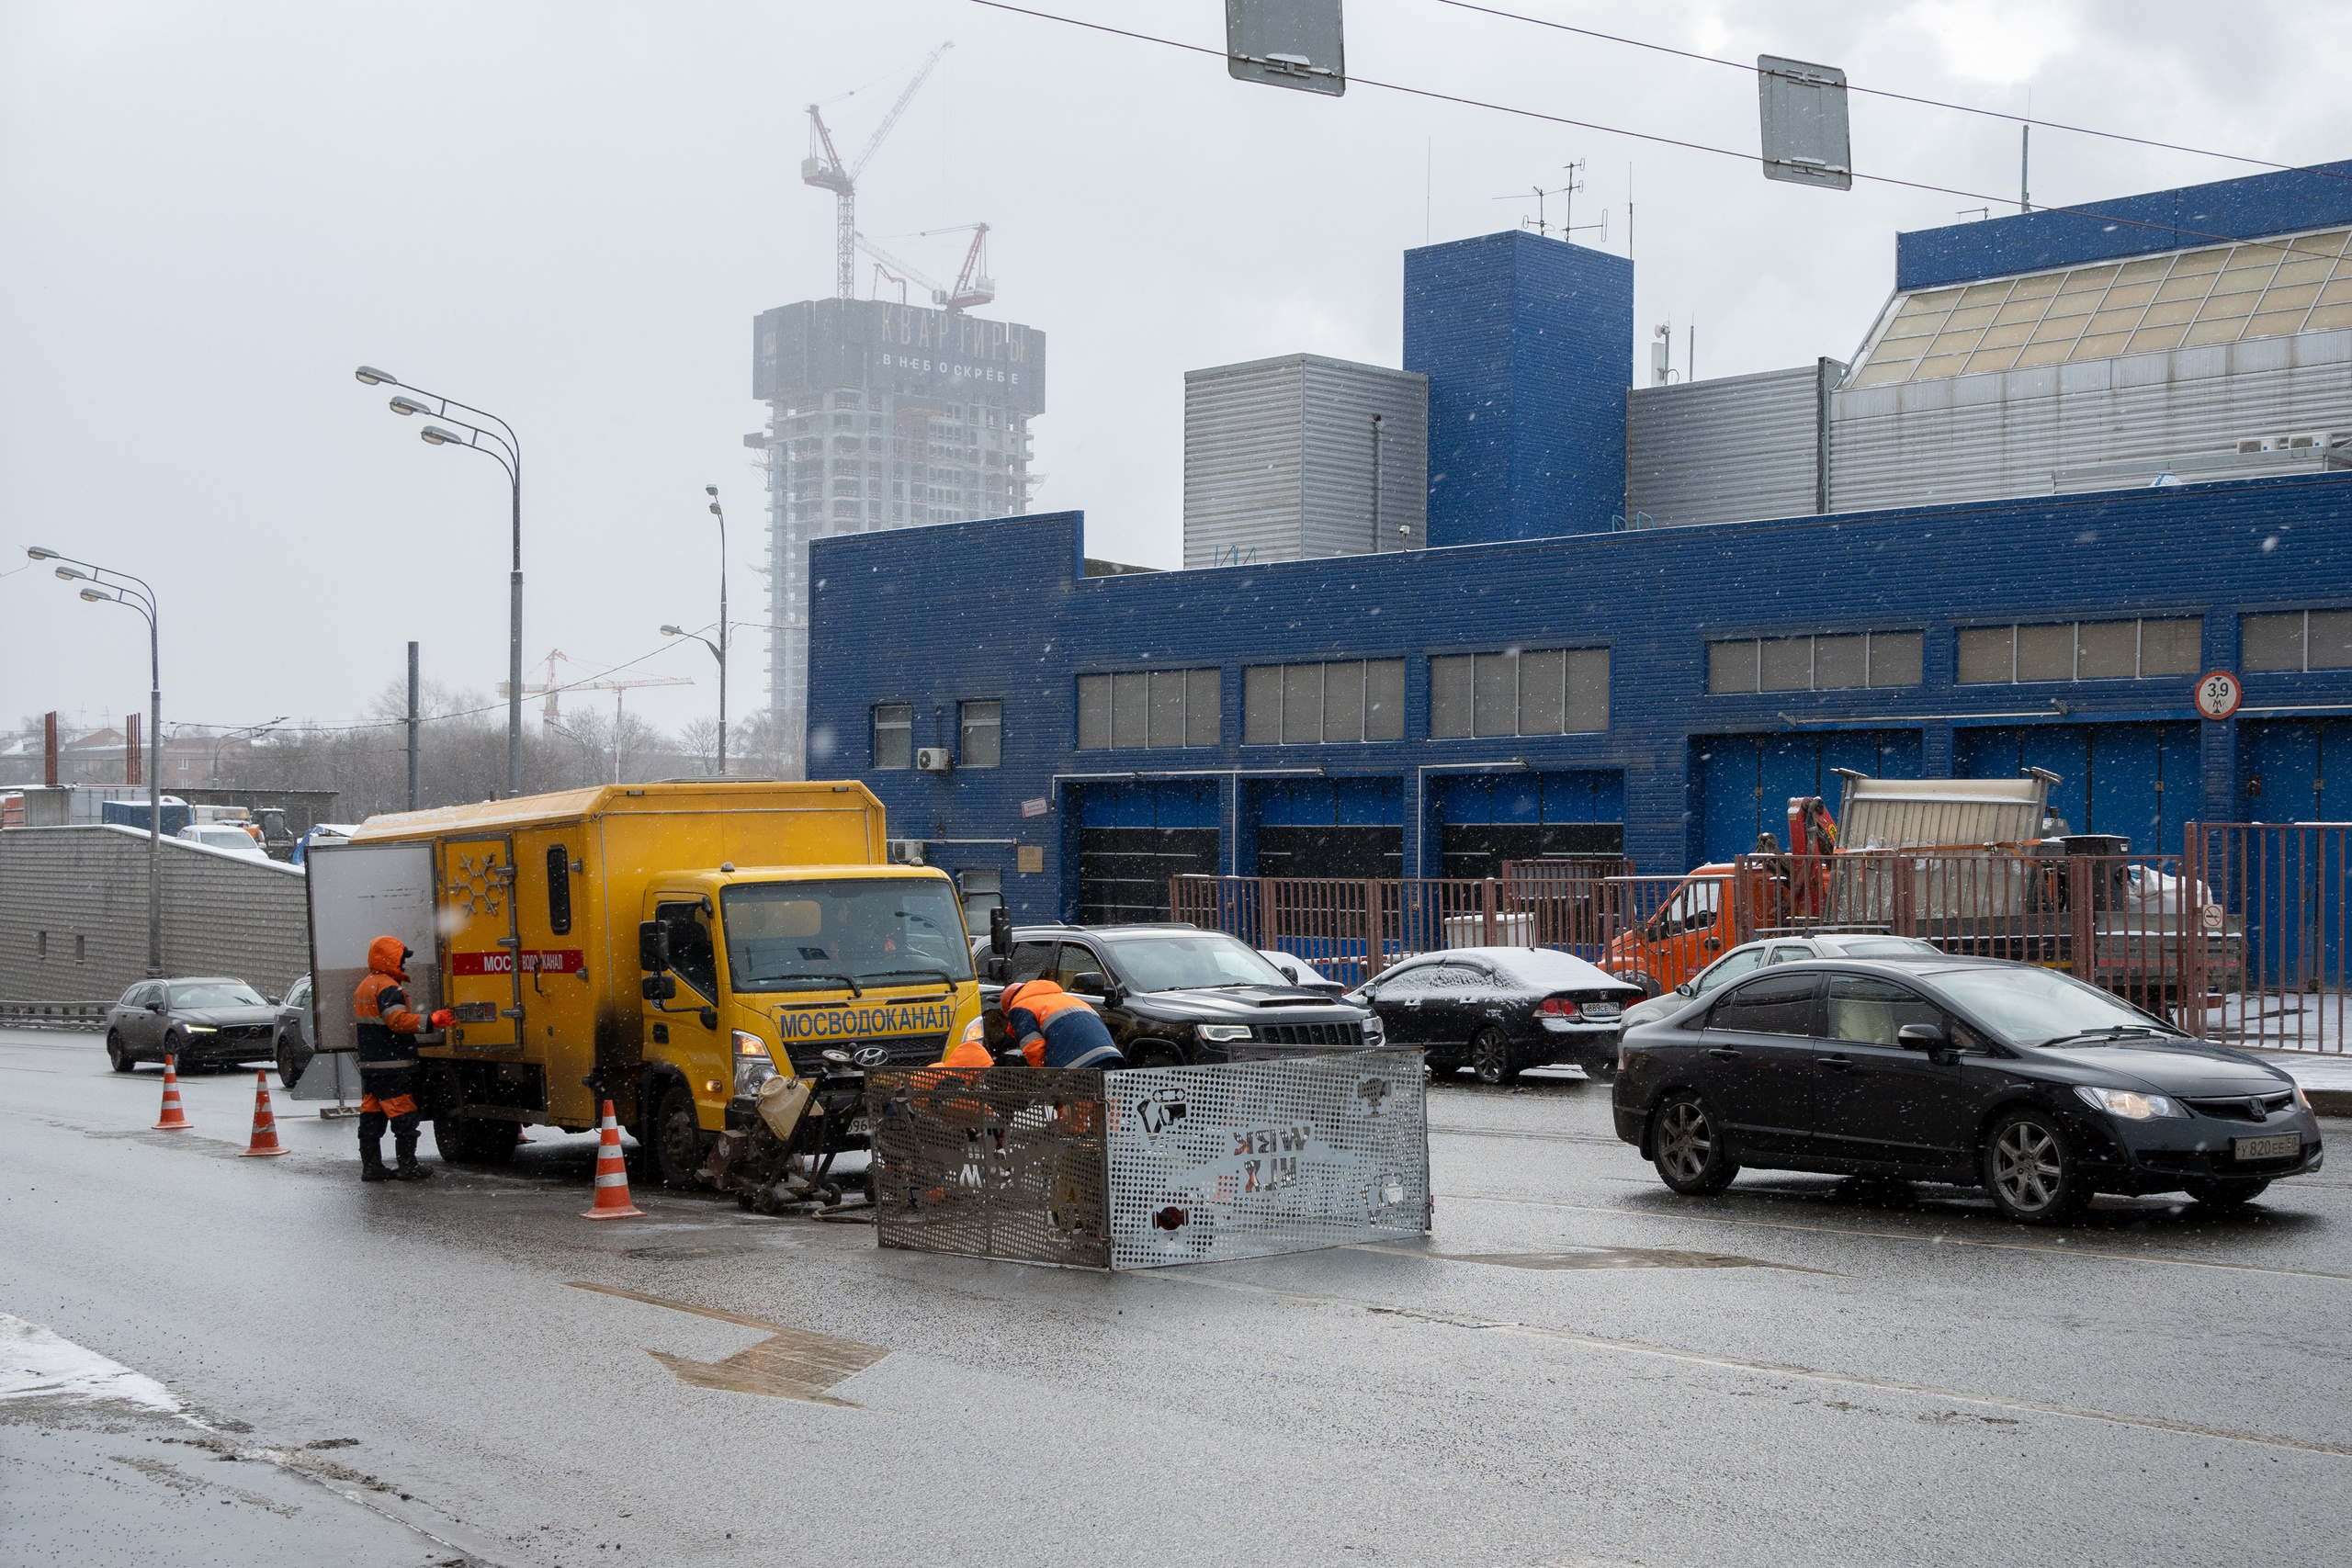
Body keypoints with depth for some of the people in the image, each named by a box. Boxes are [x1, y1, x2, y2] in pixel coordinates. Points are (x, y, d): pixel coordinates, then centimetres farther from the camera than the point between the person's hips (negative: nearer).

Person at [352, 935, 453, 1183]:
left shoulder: (363, 988, 19)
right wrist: (431, 1021, -34)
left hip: (369, 1063, 10)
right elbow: (398, 1020, -28)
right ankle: (408, 1167, -4)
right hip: (393, 1065, -10)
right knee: (403, 1116, -5)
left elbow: (357, 1026, 27)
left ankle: (371, 1165, 12)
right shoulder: (388, 988, -14)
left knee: (371, 1115, 10)